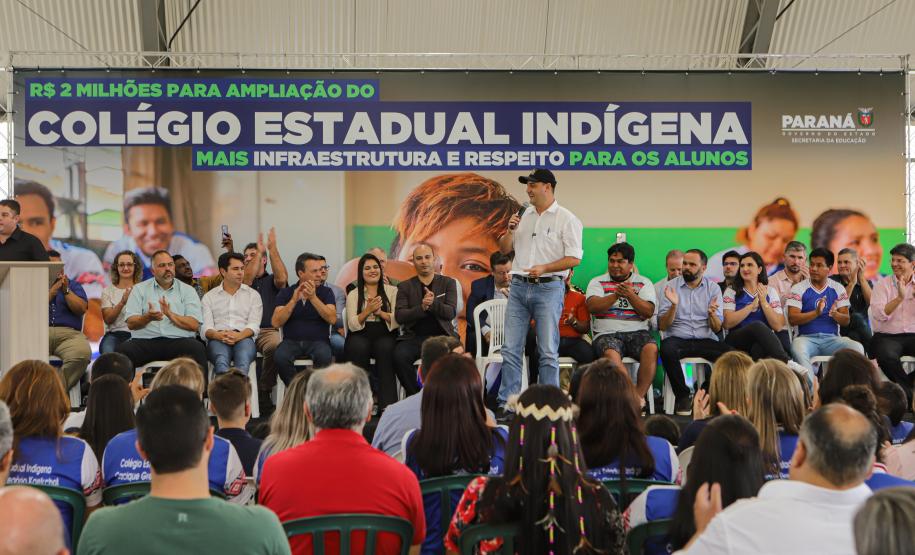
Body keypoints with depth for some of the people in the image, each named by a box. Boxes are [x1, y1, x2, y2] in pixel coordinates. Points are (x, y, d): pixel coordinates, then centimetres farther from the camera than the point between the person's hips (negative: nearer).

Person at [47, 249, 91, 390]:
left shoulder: (73, 286, 24)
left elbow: (81, 309, 8)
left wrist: (66, 290, -1)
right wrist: (52, 291, -4)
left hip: (69, 333, 1)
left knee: (82, 353, -35)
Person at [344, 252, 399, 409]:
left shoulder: (392, 291, 13)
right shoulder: (353, 295, 14)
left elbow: (397, 321, 1)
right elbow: (352, 325, 1)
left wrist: (380, 312, -15)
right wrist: (367, 310, -14)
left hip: (385, 336, 0)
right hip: (360, 337, 0)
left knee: (385, 347, -34)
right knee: (359, 347, -34)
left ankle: (387, 405, -33)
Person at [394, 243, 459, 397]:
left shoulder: (447, 283, 15)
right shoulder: (405, 286, 15)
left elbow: (451, 312, 2)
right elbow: (399, 316, 2)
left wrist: (433, 303, -17)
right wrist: (421, 308, -15)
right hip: (414, 336, 1)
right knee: (400, 356, -30)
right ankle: (414, 394, -9)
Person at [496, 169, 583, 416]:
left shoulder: (566, 219, -3)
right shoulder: (524, 215, 13)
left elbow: (574, 258, -9)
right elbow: (504, 249, 17)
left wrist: (543, 268, -19)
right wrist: (509, 230, -2)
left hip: (548, 288, -5)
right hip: (519, 286, 5)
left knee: (548, 351, 0)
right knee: (511, 349, 4)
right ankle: (506, 403, 10)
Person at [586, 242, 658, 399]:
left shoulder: (644, 283, 15)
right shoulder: (597, 282, 14)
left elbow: (649, 312, 1)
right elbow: (592, 307, -4)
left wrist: (630, 295, -13)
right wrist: (616, 295, -15)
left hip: (637, 332, 1)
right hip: (607, 333, -1)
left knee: (651, 349, -31)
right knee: (611, 354, -35)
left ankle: (639, 396, -24)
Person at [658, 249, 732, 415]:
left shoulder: (713, 288, 9)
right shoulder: (671, 286, 5)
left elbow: (717, 328, 4)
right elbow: (662, 326, -1)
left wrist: (712, 313, -18)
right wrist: (674, 305, -18)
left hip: (705, 340, 1)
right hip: (677, 339, -1)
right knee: (667, 350, -36)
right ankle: (682, 396, -16)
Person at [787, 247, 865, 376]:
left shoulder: (838, 289, 13)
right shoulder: (798, 289, 5)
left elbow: (846, 321, 7)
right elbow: (792, 319, -6)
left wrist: (835, 314, -16)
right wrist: (816, 312, -20)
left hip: (831, 338, 3)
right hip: (806, 337, -3)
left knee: (857, 348, -26)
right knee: (798, 350, -37)